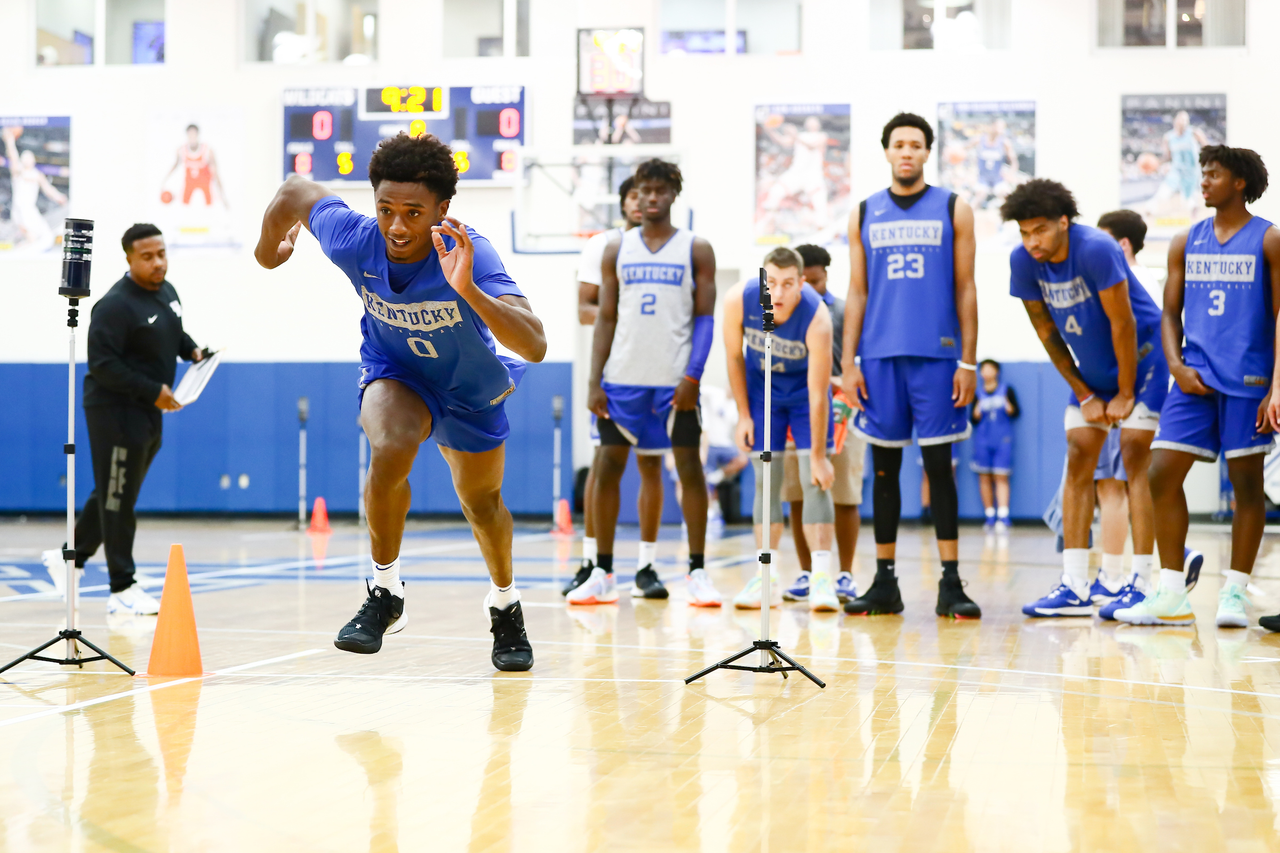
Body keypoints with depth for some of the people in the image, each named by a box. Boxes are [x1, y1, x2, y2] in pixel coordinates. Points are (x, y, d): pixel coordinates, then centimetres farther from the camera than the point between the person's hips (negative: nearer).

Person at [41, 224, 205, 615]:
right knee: (117, 498, -2)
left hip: (149, 413, 9)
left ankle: (70, 556, 34)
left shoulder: (168, 293, 8)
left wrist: (193, 351, 5)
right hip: (115, 411, -9)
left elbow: (175, 332, 26)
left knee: (115, 494, 17)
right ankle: (122, 589, 3)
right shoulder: (115, 306, -19)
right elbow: (103, 363, -23)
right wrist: (153, 391, -23)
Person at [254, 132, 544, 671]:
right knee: (391, 450, -31)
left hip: (469, 387, 0)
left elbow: (534, 347, -50)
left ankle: (505, 607, 44)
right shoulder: (352, 240, -31)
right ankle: (385, 594, -11)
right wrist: (269, 247, 12)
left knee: (481, 504, 14)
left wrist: (468, 290, -63)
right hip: (394, 371, 0)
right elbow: (295, 191, -9)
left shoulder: (470, 255, -39)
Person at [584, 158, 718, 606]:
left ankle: (697, 573, 7)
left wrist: (693, 376, -12)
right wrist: (594, 380, 1)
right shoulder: (617, 249, 9)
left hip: (675, 380, -2)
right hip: (622, 377, 2)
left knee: (689, 466, 0)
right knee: (608, 465, 3)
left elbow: (705, 317, -1)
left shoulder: (696, 249, 3)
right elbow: (606, 317, 9)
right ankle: (602, 573, 11)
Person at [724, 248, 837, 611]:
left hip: (804, 387, -2)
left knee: (814, 480, -13)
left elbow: (818, 394, -29)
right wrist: (743, 415, -6)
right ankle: (766, 578, 4)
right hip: (761, 386, 3)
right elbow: (734, 357, -8)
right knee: (765, 481, 0)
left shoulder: (817, 317, -34)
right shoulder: (739, 299, -26)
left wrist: (818, 456, -26)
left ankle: (822, 577, -14)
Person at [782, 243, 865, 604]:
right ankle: (806, 574, 13)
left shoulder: (845, 313, 3)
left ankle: (845, 575, 8)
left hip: (838, 415, -2)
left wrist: (845, 399, -17)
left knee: (844, 498, -1)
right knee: (798, 499, 4)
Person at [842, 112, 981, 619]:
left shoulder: (953, 210, 4)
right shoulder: (865, 215, 11)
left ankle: (950, 585, 0)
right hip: (880, 356, 2)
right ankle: (884, 582, 12)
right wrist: (848, 362, 3)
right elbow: (857, 293, 11)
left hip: (937, 355, -2)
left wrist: (968, 361, -4)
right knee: (884, 467, 6)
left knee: (938, 465, -3)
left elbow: (965, 290, 2)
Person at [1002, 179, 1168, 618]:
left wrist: (1125, 395, -16)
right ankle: (1074, 587, -1)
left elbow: (1123, 324, -23)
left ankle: (1144, 583, -12)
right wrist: (1084, 395, 0)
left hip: (1144, 356, -6)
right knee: (1078, 461, -1)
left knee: (1136, 456, -12)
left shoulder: (1095, 249, -29)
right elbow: (1047, 331, -1)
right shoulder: (1023, 261, -11)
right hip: (1092, 367, 6)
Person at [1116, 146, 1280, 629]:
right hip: (1195, 377, 4)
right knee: (1162, 475, -4)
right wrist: (1177, 366, -3)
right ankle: (1172, 596, 2)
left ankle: (1235, 591, 10)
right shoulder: (1186, 243, 12)